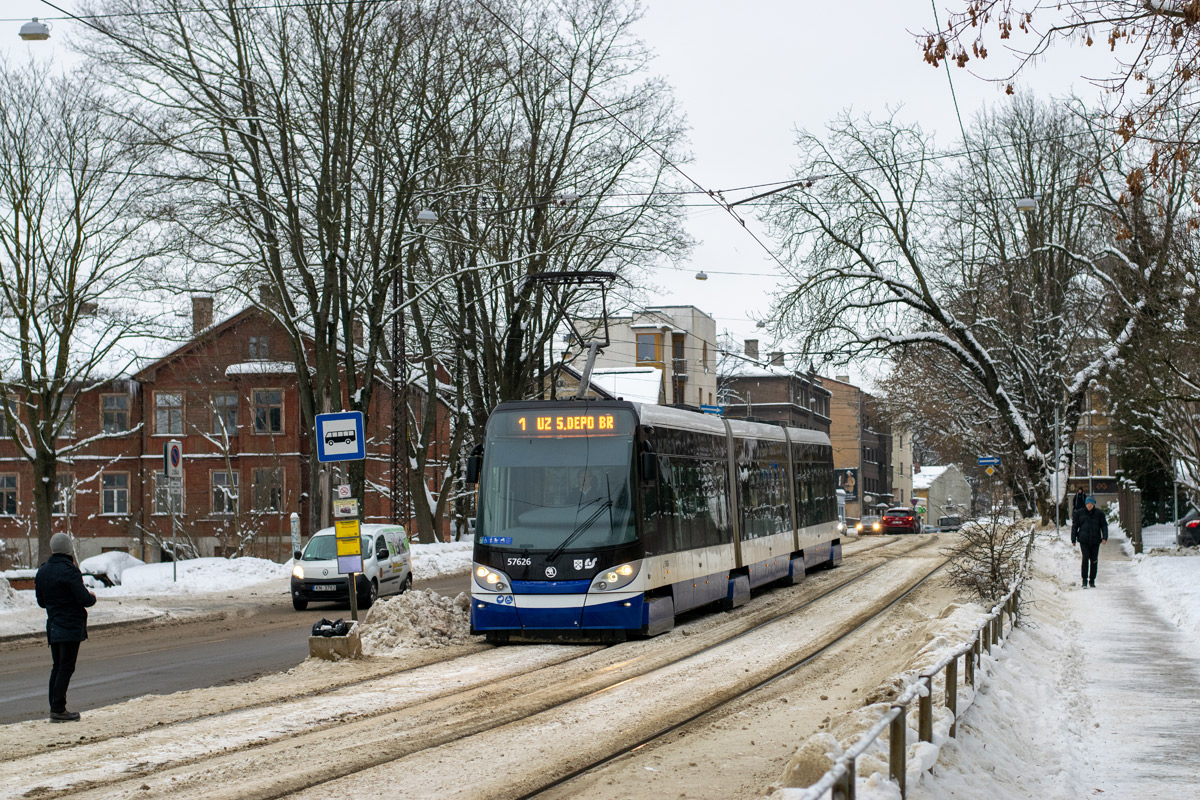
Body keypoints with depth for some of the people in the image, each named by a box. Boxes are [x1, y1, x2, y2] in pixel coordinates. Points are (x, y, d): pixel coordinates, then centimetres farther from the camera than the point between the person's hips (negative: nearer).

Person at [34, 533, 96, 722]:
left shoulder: (42, 572, 9)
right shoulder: (69, 570, -16)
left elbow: (41, 601, 14)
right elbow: (84, 599, -18)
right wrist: (92, 598, 3)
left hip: (53, 626, 7)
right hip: (71, 626, -7)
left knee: (57, 667, 14)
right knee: (66, 667, -5)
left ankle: (55, 707, 15)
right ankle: (58, 709, -7)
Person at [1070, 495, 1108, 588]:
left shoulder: (1099, 513, 4)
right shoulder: (1080, 513, 5)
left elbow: (1104, 526, 5)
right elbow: (1074, 526, 10)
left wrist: (1105, 537, -8)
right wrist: (1073, 539, 7)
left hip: (1095, 540, 1)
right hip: (1084, 540, -1)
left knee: (1094, 560, 5)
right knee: (1085, 558, -14)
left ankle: (1092, 580, 17)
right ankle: (1084, 580, -8)